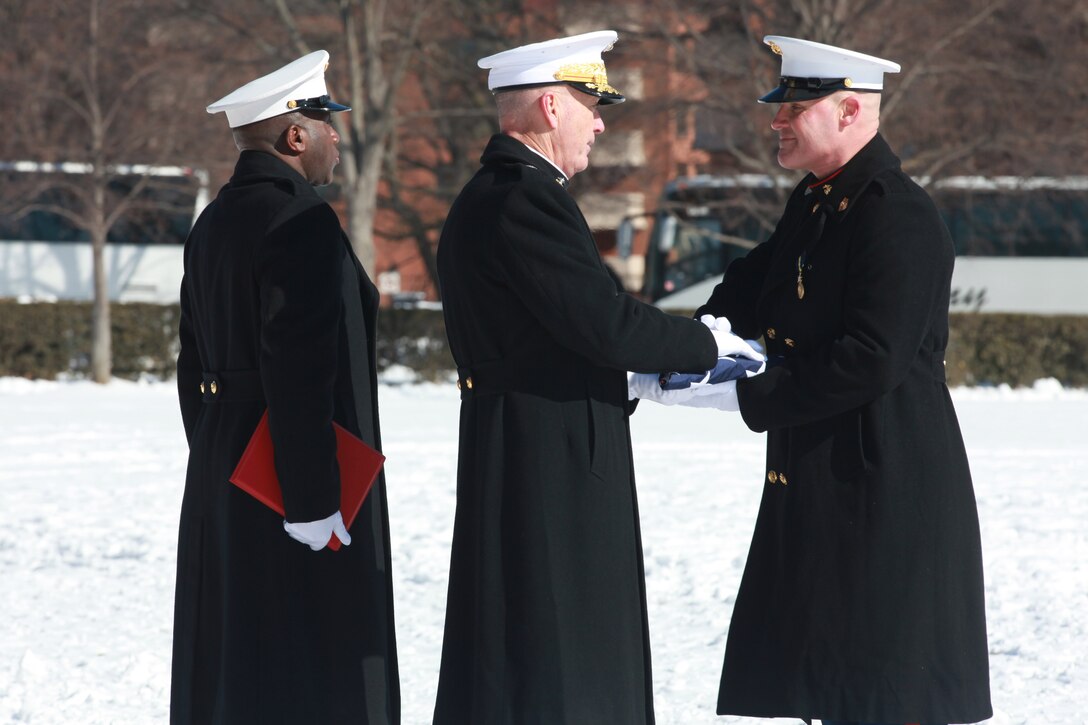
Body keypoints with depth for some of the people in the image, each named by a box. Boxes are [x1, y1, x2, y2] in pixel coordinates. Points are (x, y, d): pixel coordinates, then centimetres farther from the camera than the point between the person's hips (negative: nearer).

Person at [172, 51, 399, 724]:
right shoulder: (302, 221, -16)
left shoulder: (214, 224, 14)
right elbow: (299, 367, -23)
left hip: (222, 481, 10)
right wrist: (313, 498, -22)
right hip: (295, 480, -10)